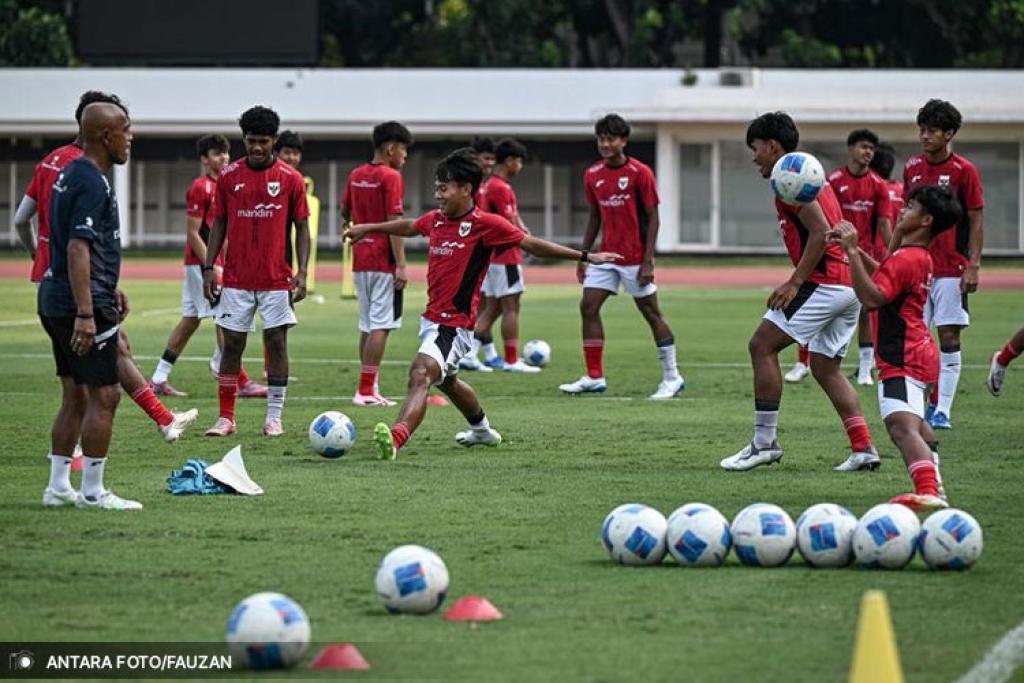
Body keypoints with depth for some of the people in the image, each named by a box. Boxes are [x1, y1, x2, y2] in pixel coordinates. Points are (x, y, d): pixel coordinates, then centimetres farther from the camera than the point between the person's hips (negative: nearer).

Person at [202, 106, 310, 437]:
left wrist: (302, 272, -6)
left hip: (276, 279, -1)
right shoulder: (229, 176, 4)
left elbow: (301, 227, 3)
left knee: (277, 342, -1)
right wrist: (208, 268, 1)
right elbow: (218, 224, 9)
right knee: (232, 344, 2)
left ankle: (274, 417, 5)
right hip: (236, 279, 1)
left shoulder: (290, 179, 0)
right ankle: (226, 417, 7)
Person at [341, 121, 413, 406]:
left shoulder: (356, 175, 10)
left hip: (360, 258, 8)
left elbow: (345, 213, 22)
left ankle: (368, 389, 15)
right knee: (381, 326, -6)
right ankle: (366, 391, -11)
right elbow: (394, 223, -17)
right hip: (384, 261, -8)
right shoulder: (391, 177, -12)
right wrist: (401, 265, -18)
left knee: (367, 325, 13)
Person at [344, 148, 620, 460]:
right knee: (446, 381, 30)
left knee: (421, 375, -30)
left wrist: (585, 257, -6)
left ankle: (395, 438, -48)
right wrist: (367, 229, 40)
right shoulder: (435, 219, 6)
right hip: (432, 318, 9)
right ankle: (482, 430, 55)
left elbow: (532, 245, -7)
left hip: (455, 325, -9)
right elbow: (408, 226, 28)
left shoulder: (486, 224, -14)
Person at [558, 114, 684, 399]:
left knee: (651, 312, 0)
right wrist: (583, 256, 11)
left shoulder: (640, 173, -10)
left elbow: (652, 218, -9)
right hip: (607, 255, 6)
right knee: (588, 307, -2)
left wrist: (648, 261, -15)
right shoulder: (593, 175, 6)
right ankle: (594, 377, 5)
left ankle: (672, 378, 9)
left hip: (635, 257, -6)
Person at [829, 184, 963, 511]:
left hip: (902, 359, -12)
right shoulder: (921, 258, 16)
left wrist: (852, 252, -28)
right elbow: (883, 275, 35)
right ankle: (934, 486, 46)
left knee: (902, 425, -29)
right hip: (918, 352, 12)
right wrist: (856, 248, 26)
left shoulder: (905, 259, -18)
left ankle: (929, 492, -48)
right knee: (915, 421, 33)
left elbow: (871, 297, -29)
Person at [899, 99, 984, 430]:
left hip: (951, 269, -4)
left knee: (949, 339, -2)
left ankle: (942, 411, 0)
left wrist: (973, 266, -10)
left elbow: (976, 221, -4)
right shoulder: (912, 167, 8)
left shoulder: (964, 170, -5)